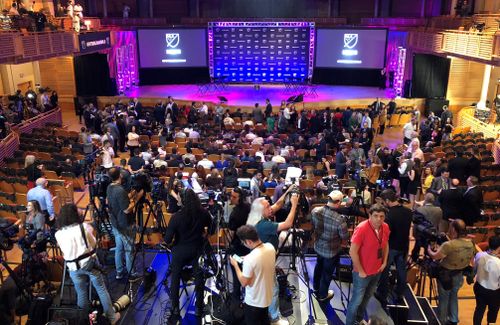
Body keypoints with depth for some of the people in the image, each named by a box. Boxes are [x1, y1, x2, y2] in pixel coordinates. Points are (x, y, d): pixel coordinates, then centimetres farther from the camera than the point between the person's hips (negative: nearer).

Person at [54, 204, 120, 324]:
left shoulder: (58, 234, -6)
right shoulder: (84, 226, -11)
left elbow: (64, 251, 5)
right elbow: (94, 244, 0)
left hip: (74, 267, 2)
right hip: (90, 262, -1)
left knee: (81, 294, 15)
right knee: (101, 290, 10)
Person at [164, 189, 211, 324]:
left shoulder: (177, 216, -23)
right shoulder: (203, 213, -14)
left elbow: (167, 240, -19)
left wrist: (169, 241, 2)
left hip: (180, 250, -2)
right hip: (197, 249, 2)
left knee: (175, 279, 15)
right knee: (199, 278, 16)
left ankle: (175, 310, 21)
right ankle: (199, 307, 27)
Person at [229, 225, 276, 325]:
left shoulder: (249, 259, -34)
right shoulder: (270, 247, -12)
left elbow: (244, 282, -21)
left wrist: (235, 265, -10)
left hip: (254, 301, -6)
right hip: (267, 296, 6)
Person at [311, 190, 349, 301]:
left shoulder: (315, 211, -18)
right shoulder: (339, 219, -34)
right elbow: (345, 237, -18)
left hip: (318, 246, 5)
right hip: (331, 251, -5)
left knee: (319, 266, 31)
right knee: (327, 272, 18)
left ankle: (316, 287, 53)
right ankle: (322, 295, 39)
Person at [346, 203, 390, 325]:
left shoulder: (385, 227, -7)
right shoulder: (361, 228, -28)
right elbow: (353, 252, -24)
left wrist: (384, 262, 5)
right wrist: (360, 271, -18)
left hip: (377, 271, 7)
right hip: (363, 273, -6)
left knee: (367, 297, 24)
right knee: (357, 300, 8)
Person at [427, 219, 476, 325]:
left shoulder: (449, 245, -30)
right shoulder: (471, 244, -9)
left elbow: (434, 256, -18)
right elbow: (470, 260, 6)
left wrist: (429, 249, 2)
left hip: (446, 276, -6)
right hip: (459, 275, 6)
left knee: (443, 299, 13)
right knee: (453, 296, 26)